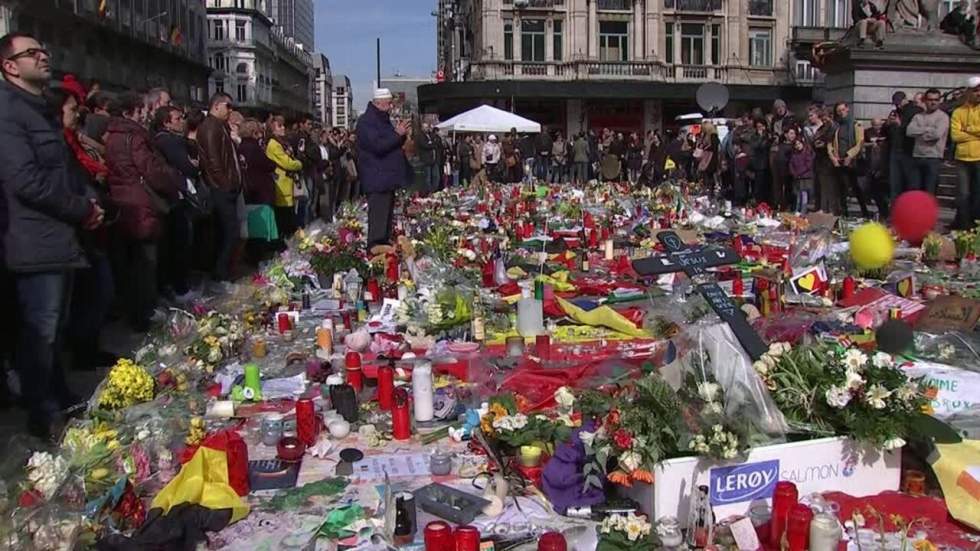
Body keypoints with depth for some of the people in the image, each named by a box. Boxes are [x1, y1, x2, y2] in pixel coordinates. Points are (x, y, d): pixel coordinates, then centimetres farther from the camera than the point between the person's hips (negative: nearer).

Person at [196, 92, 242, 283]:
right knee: (232, 233, -10)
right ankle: (221, 276, -3)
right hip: (222, 189, -10)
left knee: (227, 233, 12)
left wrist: (235, 182, 13)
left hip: (227, 189, 10)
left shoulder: (221, 126, 21)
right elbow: (213, 159, -18)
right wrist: (225, 183, -15)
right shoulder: (210, 126, -10)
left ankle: (221, 274, 19)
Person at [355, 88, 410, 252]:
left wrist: (401, 134, 4)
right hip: (377, 178, -10)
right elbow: (378, 146, -23)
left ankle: (385, 240, 23)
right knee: (379, 213, -11)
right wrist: (397, 134, -20)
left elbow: (393, 144, 24)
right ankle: (375, 245, -9)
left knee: (388, 211, 14)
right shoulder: (366, 121, -13)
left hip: (388, 176, 10)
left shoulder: (383, 120, 19)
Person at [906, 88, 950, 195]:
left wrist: (920, 132, -2)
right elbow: (909, 131, -4)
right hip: (917, 157, 4)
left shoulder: (943, 116, 0)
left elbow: (937, 134, -16)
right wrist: (928, 129, -8)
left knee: (929, 193, -2)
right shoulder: (918, 116, 12)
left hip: (933, 158, -4)